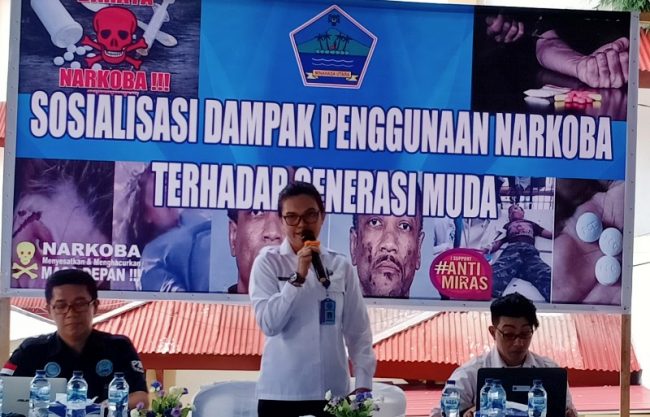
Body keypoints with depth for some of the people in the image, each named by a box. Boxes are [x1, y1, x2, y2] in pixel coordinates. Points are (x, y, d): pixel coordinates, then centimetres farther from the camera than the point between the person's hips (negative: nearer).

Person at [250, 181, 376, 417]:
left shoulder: (340, 266, 6)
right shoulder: (268, 262, -1)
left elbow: (358, 330, 7)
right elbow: (268, 323, -10)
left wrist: (363, 382, 0)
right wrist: (298, 277, -16)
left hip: (333, 393, 2)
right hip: (281, 393, -2)